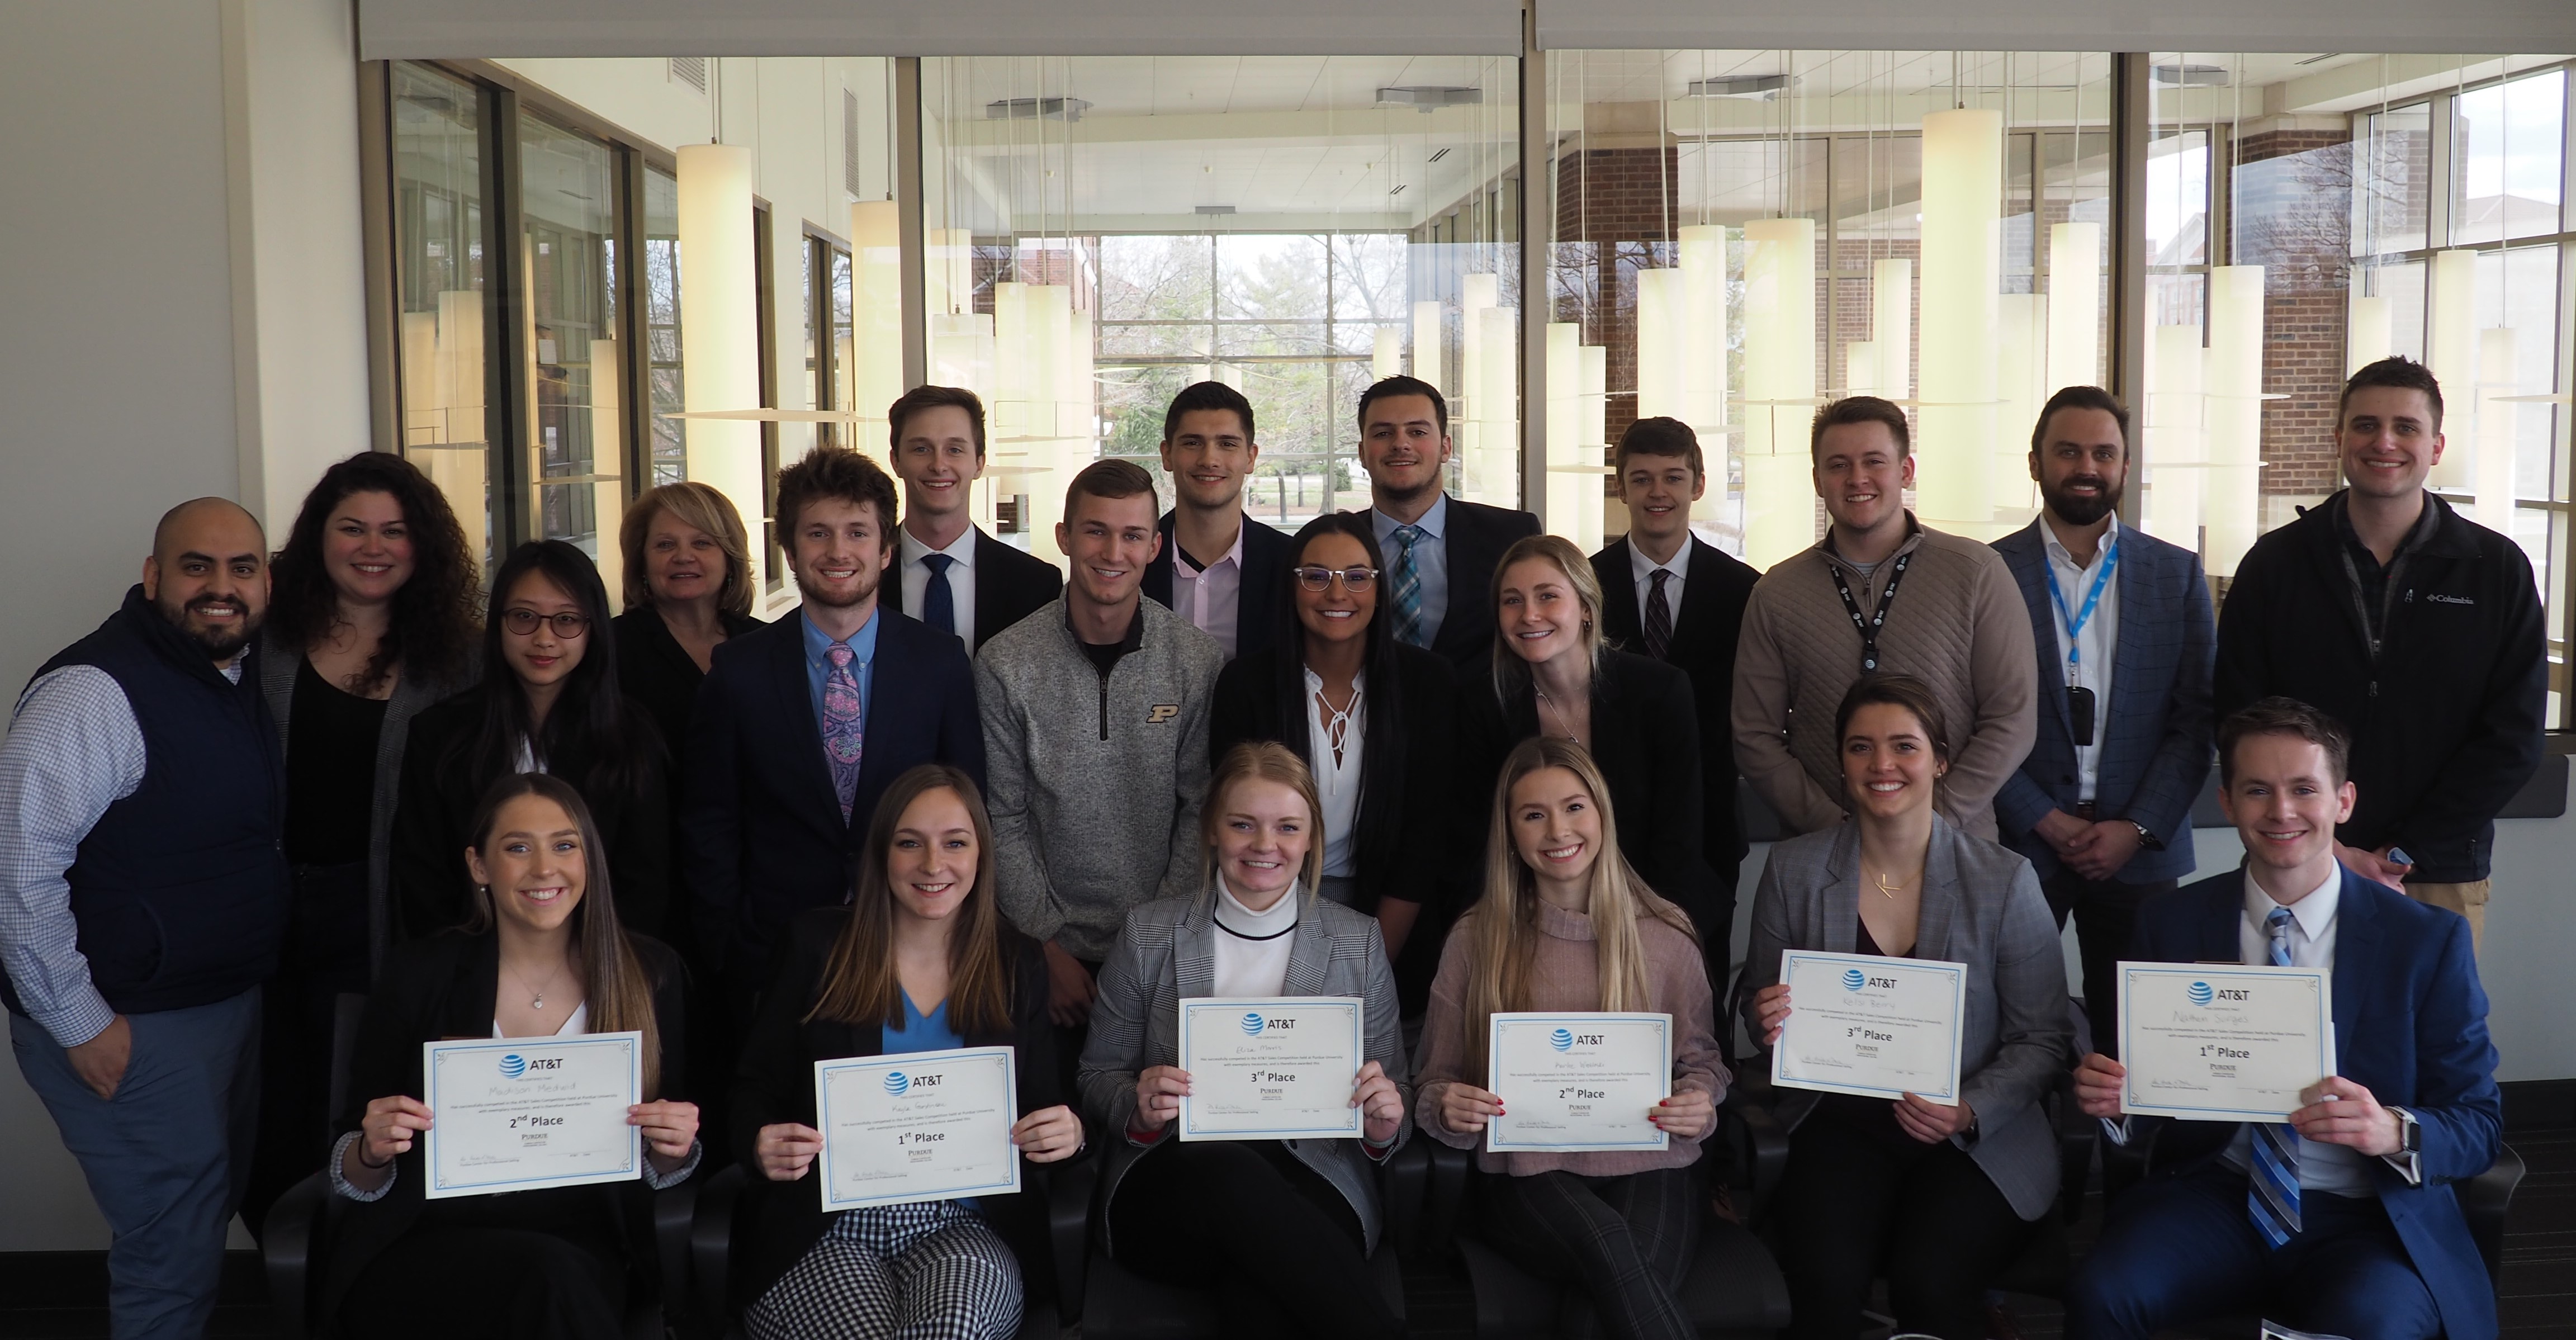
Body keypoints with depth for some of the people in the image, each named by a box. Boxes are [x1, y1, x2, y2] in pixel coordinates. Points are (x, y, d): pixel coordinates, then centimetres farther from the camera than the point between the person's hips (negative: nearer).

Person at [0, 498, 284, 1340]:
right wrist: (82, 1024, -21)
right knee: (175, 1248, -1)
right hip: (135, 1028, -9)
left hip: (231, 1005, 9)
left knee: (215, 1203, 22)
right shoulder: (93, 693, -20)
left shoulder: (244, 677, 7)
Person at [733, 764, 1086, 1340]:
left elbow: (1043, 1111, 12)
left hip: (961, 1233, 0)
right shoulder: (820, 946, 6)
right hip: (825, 1233, 0)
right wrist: (761, 1145, -14)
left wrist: (1068, 1136, -11)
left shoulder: (1018, 966, 11)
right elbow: (755, 1090, 8)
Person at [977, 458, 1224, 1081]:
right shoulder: (1006, 664, -7)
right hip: (1051, 953, 0)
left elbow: (1202, 812, -1)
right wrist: (1051, 947, -6)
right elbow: (1004, 820, -3)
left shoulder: (1199, 661, -4)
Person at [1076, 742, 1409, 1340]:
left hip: (1313, 1184, -2)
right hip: (1169, 1187, 2)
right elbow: (1096, 1080, 12)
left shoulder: (1358, 943, 9)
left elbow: (1391, 1101, 13)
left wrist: (1384, 1125, -12)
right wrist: (1138, 1107, -12)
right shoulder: (1148, 934, 7)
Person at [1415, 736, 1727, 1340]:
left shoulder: (1667, 938, 9)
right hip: (1530, 1175, 0)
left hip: (1647, 1167, 0)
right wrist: (1446, 1108, -13)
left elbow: (1701, 1059, 18)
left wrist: (1701, 1104, -5)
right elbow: (1435, 1086, 11)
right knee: (1606, 1242, -35)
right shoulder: (1474, 942, 7)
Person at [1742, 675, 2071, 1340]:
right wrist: (1769, 1020, -11)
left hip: (1978, 1141, -1)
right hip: (1841, 1128, 1)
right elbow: (1759, 1005, 14)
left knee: (1930, 1284, -28)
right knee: (1827, 1280, -26)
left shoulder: (2005, 880, -3)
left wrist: (1969, 1112, -16)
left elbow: (2044, 1040, 2)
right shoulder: (1792, 869, 3)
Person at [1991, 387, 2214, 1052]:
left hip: (2139, 848, 2)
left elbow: (2197, 718, 4)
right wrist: (2046, 821, -8)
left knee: (2129, 1035, 4)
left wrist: (2137, 828, -6)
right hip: (2019, 845, -1)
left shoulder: (2178, 574, 8)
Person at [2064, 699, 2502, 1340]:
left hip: (2369, 1219, -1)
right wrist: (2114, 1099, -14)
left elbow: (2480, 1124, 0)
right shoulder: (2171, 924, 4)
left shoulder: (2428, 941, -1)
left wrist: (2393, 1131, -22)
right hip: (2214, 1194, 1)